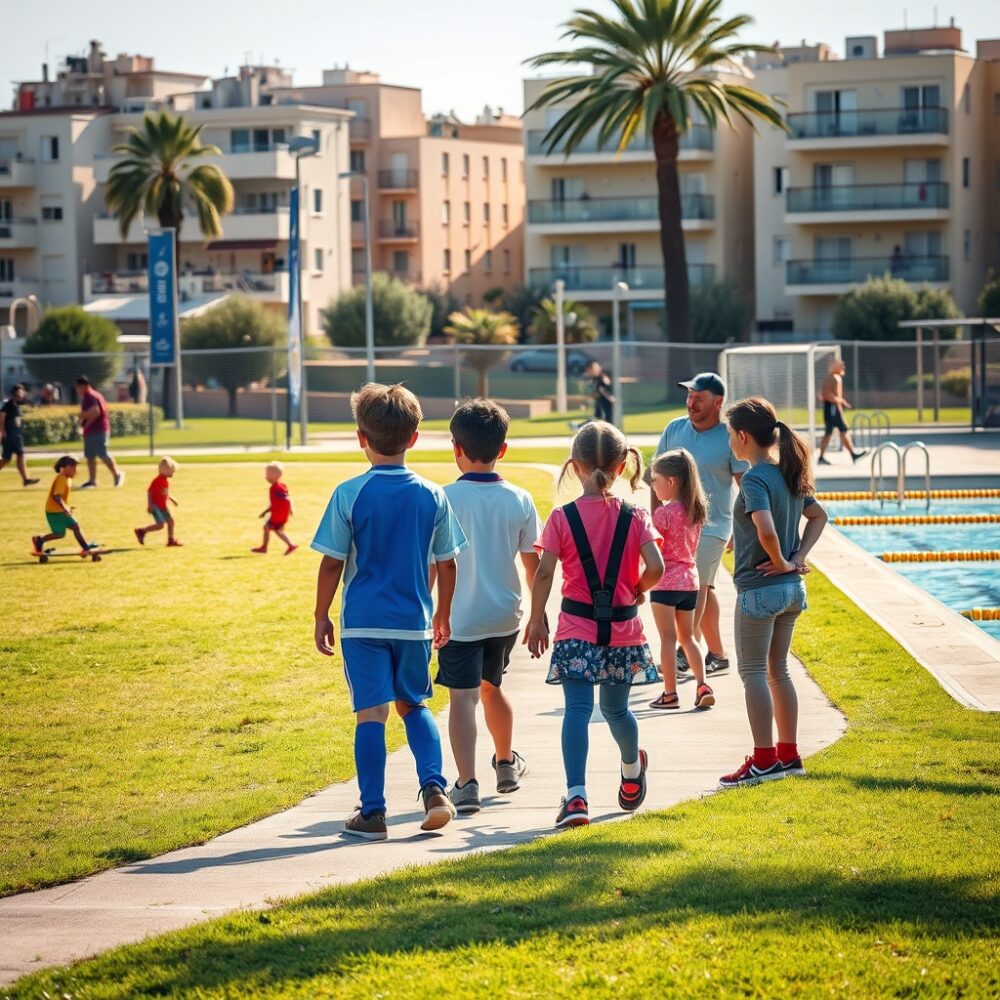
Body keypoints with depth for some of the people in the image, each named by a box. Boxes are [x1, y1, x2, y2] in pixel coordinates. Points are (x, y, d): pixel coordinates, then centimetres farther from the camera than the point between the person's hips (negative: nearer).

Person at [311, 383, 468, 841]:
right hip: (414, 622, 3)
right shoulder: (432, 496, 1)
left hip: (363, 621, -3)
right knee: (414, 705, 19)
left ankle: (372, 813, 2)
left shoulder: (349, 494, -8)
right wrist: (442, 614, 21)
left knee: (371, 713, 0)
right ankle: (434, 788, 3)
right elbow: (446, 563, 7)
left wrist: (322, 617, 4)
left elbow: (332, 563, -6)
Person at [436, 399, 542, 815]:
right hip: (504, 614, 4)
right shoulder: (519, 500, -1)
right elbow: (534, 565, 6)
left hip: (460, 617, -4)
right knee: (491, 686, 25)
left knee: (463, 696, -7)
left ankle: (467, 782, -20)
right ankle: (507, 763, 42)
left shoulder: (444, 499, -10)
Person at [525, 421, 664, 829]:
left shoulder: (563, 517, -6)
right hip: (623, 627, 2)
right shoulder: (634, 517, -2)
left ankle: (576, 795, -21)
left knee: (577, 709, -8)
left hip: (577, 628, -2)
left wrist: (536, 619, 2)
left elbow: (544, 573, -9)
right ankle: (632, 769, 46)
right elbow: (655, 567, -11)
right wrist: (636, 590, 9)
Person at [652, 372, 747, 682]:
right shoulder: (674, 430, 3)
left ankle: (685, 652, -20)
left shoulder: (729, 438, -10)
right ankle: (717, 655, 24)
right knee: (703, 589, 14)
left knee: (695, 584, -18)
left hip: (712, 525, -6)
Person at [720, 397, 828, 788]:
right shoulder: (788, 474, 9)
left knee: (753, 672, 0)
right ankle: (788, 754, 21)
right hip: (791, 590, 9)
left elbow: (766, 531, -32)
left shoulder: (755, 479, -18)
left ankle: (764, 760, 1)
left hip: (760, 588, -9)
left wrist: (781, 562, -16)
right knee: (777, 671, 17)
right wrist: (798, 558, 8)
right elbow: (818, 516, 20)